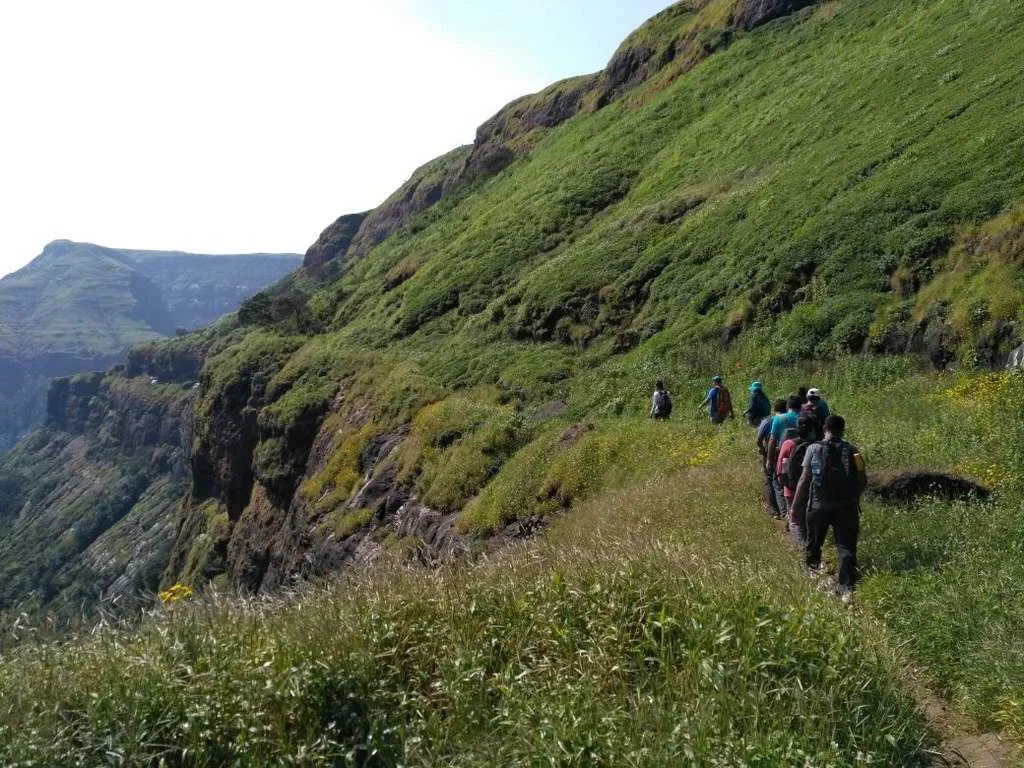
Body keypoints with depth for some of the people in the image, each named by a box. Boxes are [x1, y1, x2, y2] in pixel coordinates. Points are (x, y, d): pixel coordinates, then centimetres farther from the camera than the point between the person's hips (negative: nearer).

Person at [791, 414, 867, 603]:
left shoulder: (814, 449, -4)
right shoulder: (852, 451, 0)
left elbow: (804, 479, -6)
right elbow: (863, 480, 2)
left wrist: (796, 505, 1)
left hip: (818, 507, 0)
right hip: (846, 507, 1)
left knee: (814, 544, 19)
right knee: (846, 548, 1)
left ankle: (812, 573, 37)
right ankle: (847, 588, -8)